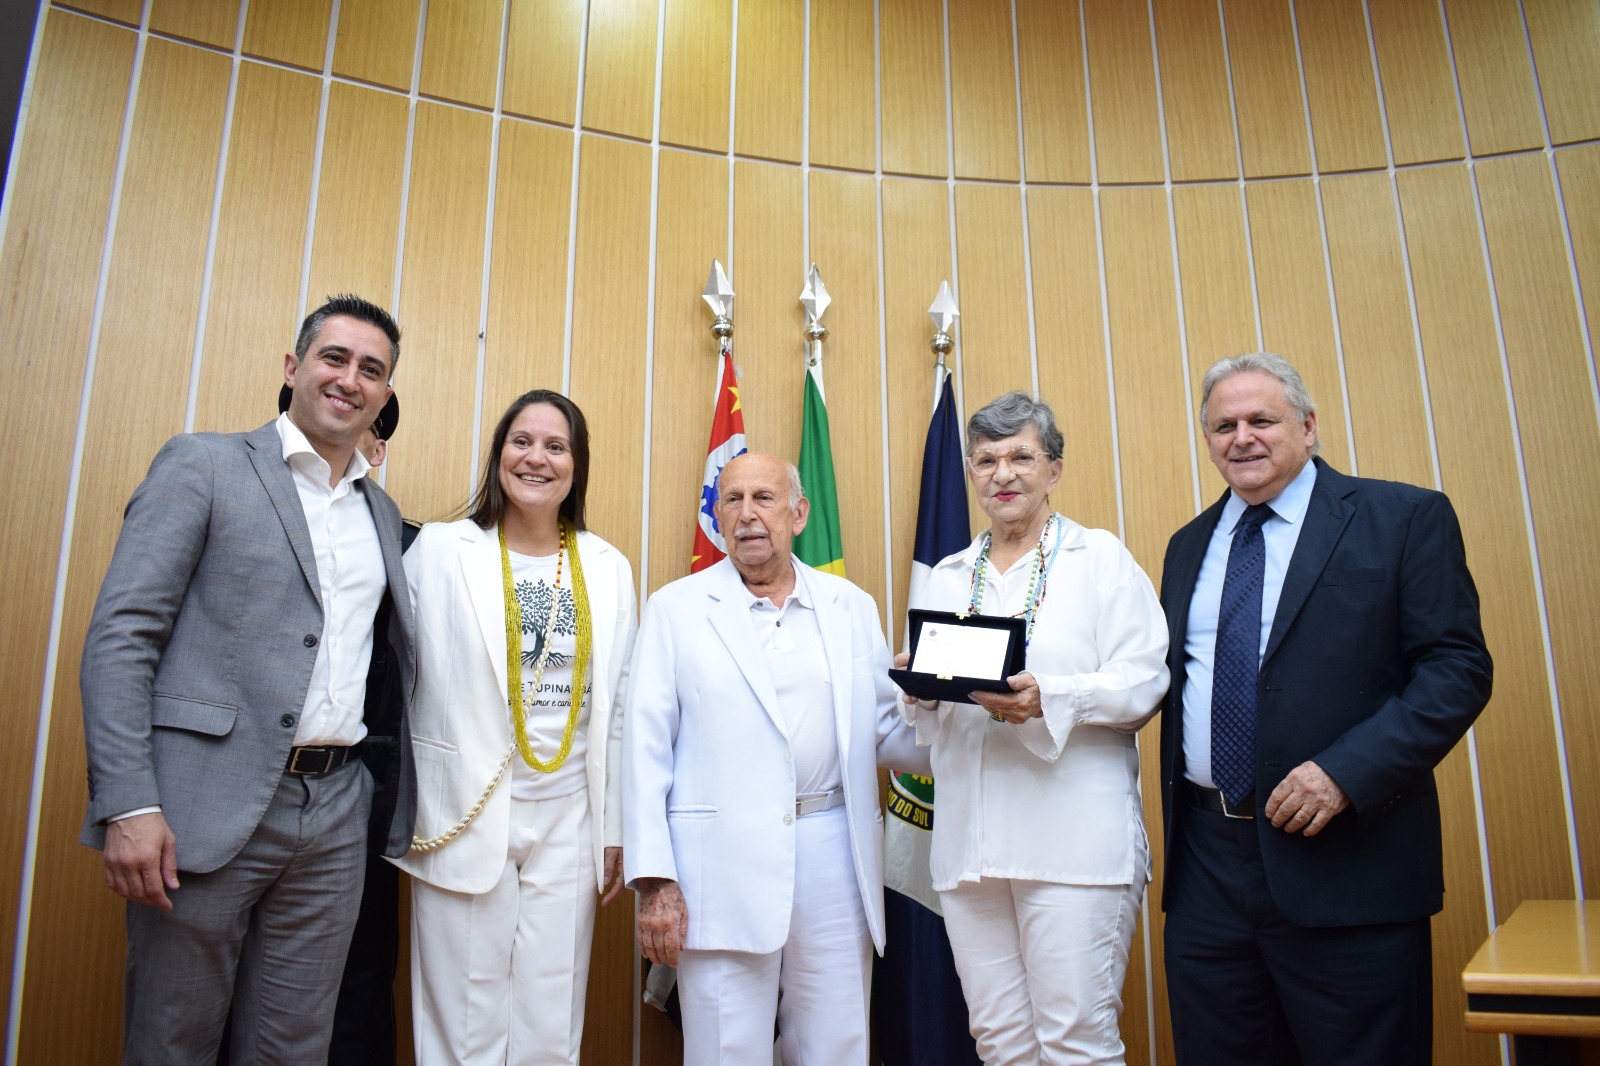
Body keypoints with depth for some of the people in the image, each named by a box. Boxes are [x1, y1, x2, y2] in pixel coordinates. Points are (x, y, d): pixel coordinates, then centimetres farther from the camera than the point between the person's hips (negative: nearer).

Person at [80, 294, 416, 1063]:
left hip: (334, 814, 5)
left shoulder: (383, 511, 15)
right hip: (209, 809, -4)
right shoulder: (203, 464, 0)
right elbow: (120, 636, -6)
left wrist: (396, 801, 6)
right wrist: (129, 804, -15)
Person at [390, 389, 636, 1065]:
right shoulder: (440, 549, -1)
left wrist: (616, 830, 8)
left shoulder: (609, 570, 5)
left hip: (568, 824, 2)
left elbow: (616, 709, 7)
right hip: (465, 816, -2)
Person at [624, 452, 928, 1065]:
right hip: (724, 867, -2)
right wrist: (654, 881, -7)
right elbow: (647, 750, -1)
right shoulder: (677, 608, 2)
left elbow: (885, 731, 11)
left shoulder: (851, 607, 10)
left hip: (834, 859, 3)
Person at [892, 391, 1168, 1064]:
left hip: (1073, 839, -4)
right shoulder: (946, 577, 18)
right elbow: (922, 704, 18)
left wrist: (1047, 698, -20)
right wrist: (919, 689, -5)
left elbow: (1144, 682, -4)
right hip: (969, 843, 4)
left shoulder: (1101, 558, 5)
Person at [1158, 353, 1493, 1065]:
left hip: (1345, 870, -4)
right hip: (1204, 861, 5)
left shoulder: (1406, 519, -2)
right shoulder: (1188, 546, 14)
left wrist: (1347, 771, -19)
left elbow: (1458, 668, -8)